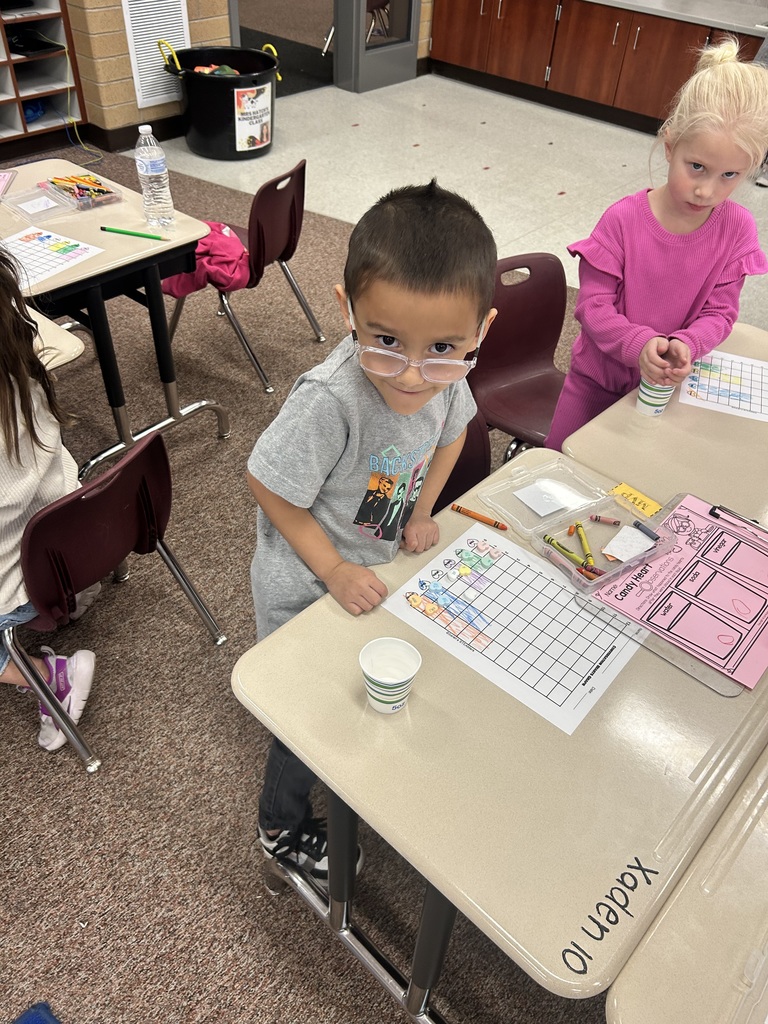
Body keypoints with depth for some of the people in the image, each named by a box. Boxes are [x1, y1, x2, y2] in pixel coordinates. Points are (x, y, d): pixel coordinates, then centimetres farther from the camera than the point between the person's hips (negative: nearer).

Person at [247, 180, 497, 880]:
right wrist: (335, 570, -22)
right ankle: (283, 825, 46)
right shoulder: (329, 401, -39)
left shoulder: (448, 373, -20)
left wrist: (423, 511, -6)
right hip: (307, 586, -5)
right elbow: (270, 487, -24)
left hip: (380, 562, 6)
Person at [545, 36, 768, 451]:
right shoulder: (624, 218, -20)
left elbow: (720, 312, -9)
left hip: (666, 382, 2)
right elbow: (593, 304, -20)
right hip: (598, 376, -2)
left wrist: (685, 346, -31)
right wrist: (639, 344, -37)